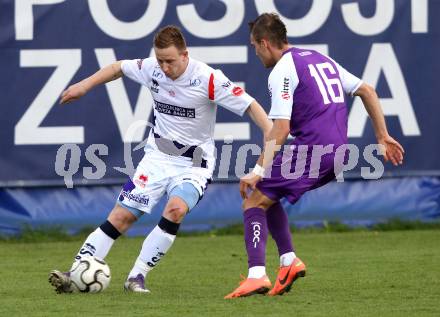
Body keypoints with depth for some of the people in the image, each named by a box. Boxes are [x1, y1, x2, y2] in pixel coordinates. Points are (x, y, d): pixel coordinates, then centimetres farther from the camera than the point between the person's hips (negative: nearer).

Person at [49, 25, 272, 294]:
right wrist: (84, 86, 13)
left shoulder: (208, 79, -18)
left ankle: (138, 277, -21)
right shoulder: (152, 69, -5)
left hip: (194, 165, -4)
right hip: (157, 157, 4)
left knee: (176, 210, -30)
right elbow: (119, 68, 15)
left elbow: (249, 105, -17)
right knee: (122, 216, -5)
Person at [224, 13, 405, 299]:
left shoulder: (282, 71, -7)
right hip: (338, 153, 9)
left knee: (254, 200, -3)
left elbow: (280, 129, -16)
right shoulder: (321, 59, 20)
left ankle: (257, 276, -17)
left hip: (310, 150, -9)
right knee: (267, 195, 21)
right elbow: (367, 92, 21)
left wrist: (258, 171, -15)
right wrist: (383, 136, 22)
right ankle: (289, 260, 9)